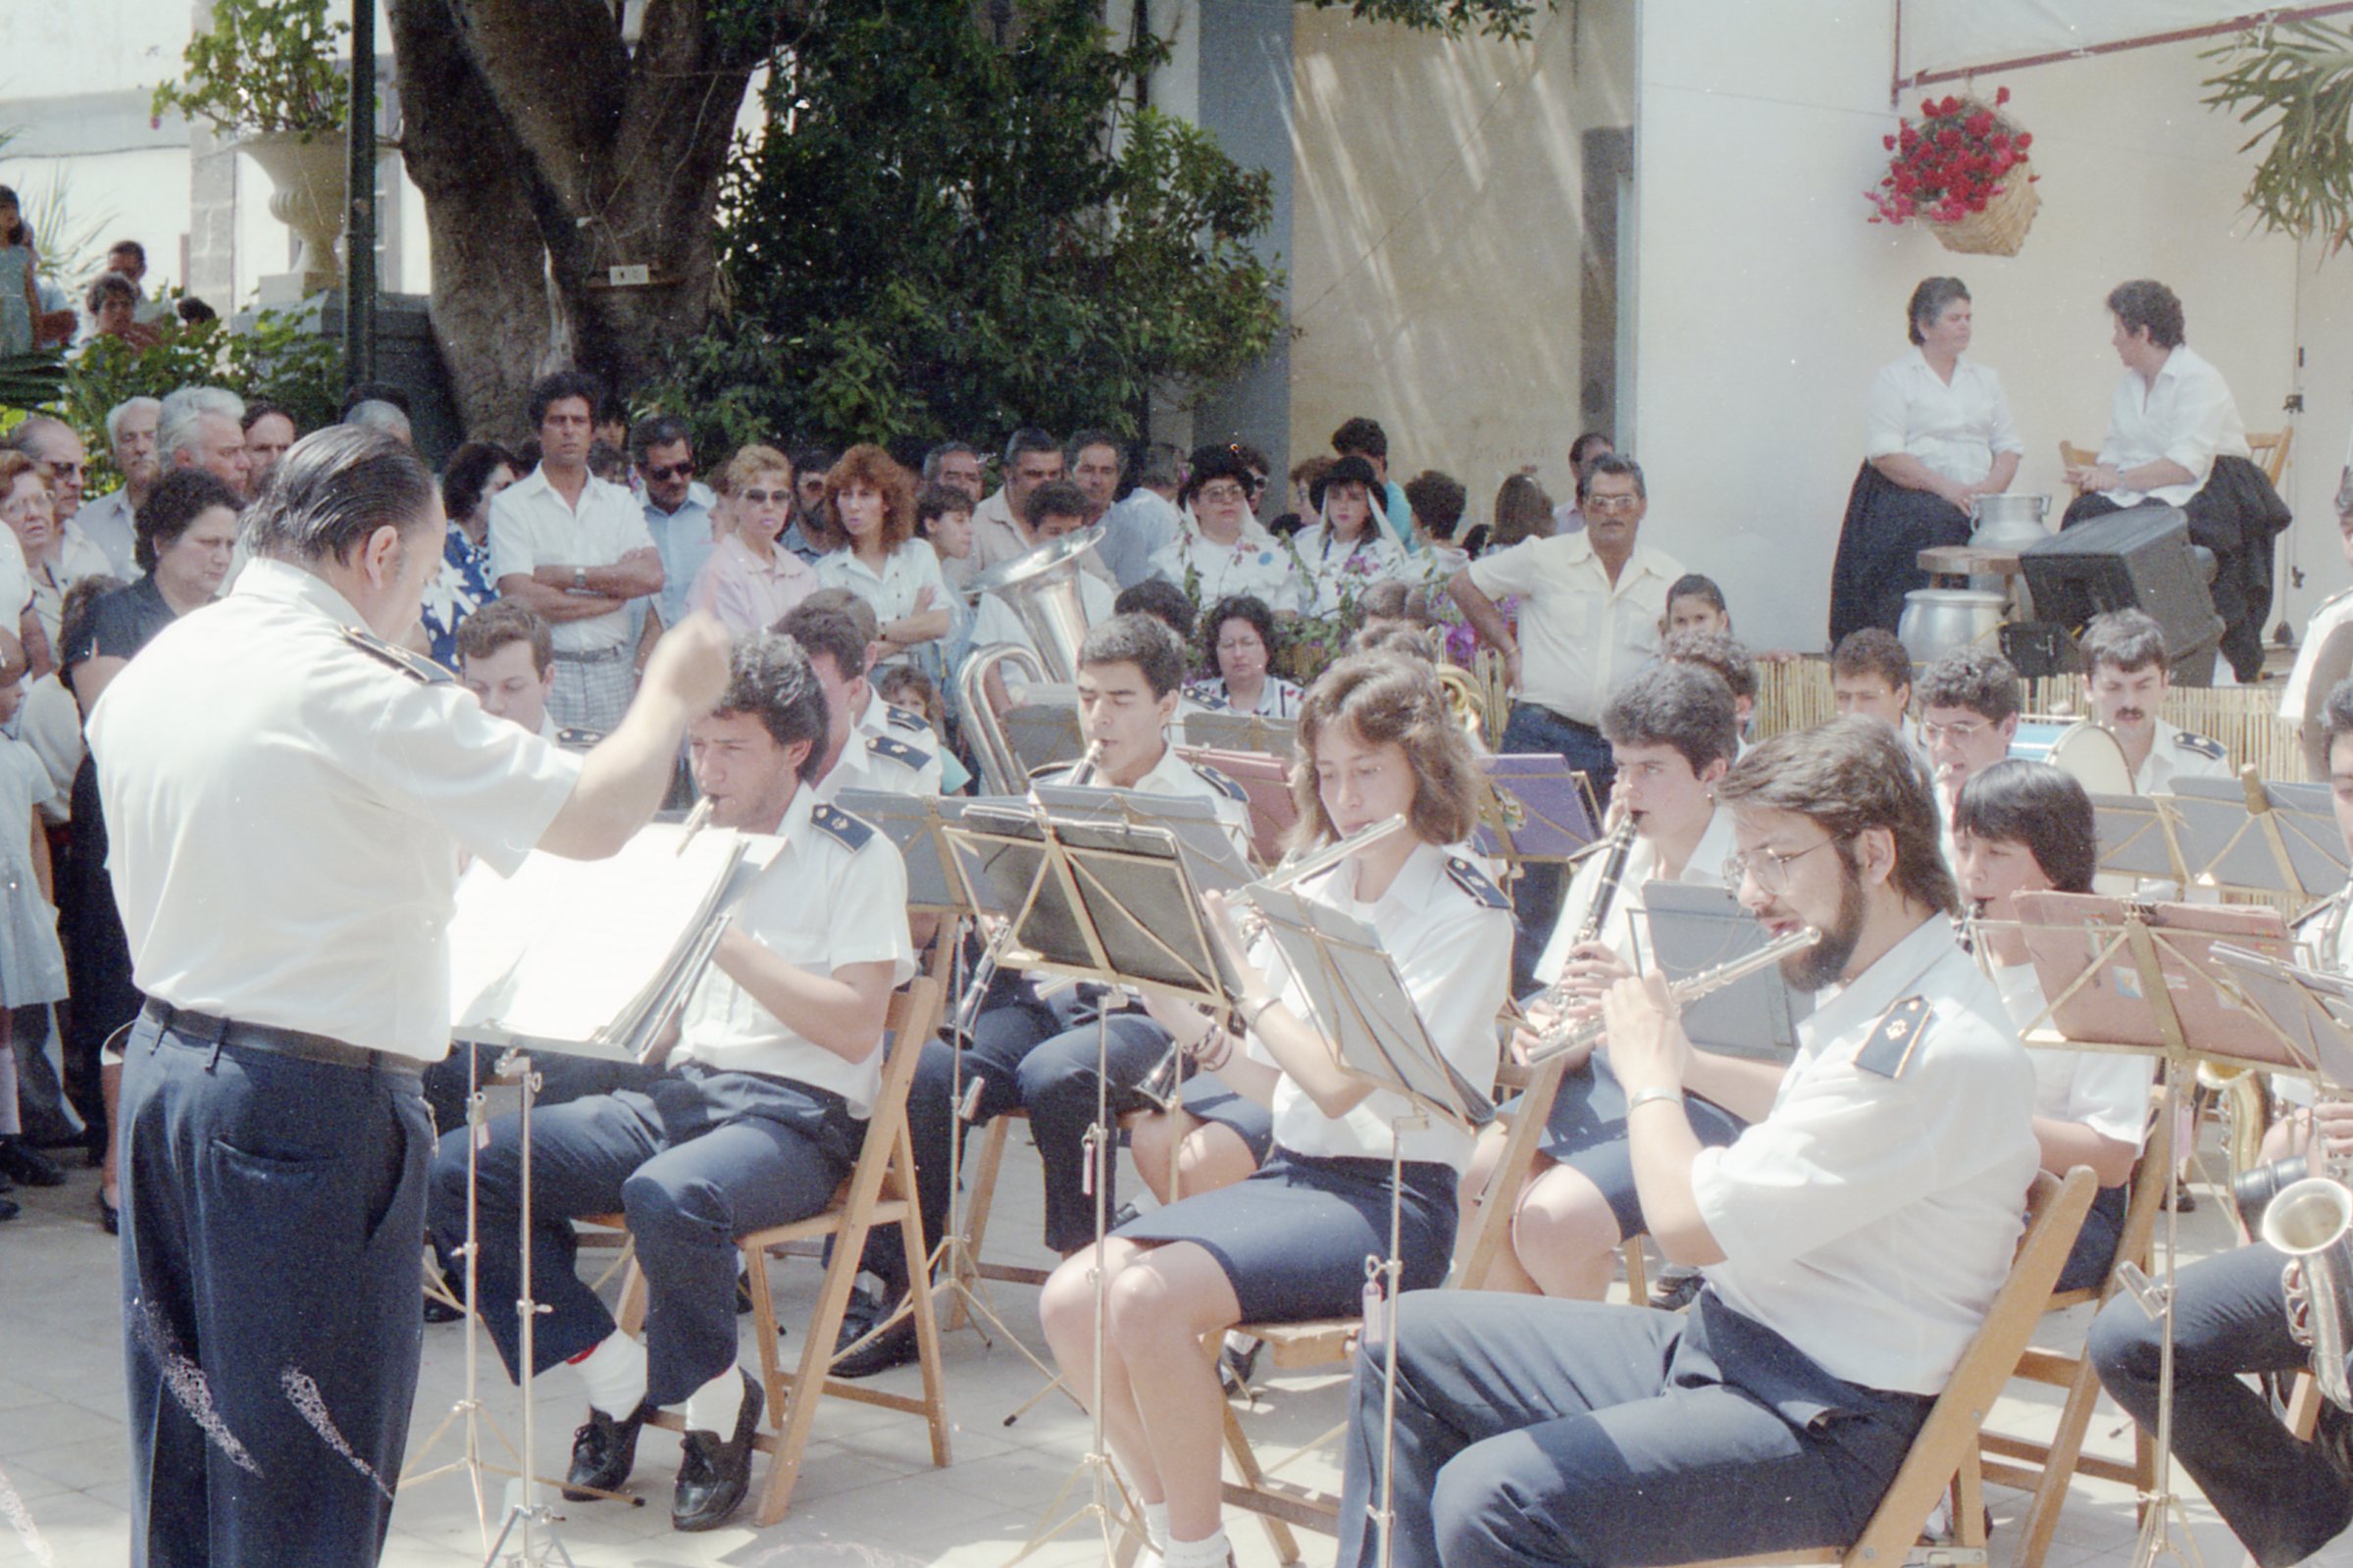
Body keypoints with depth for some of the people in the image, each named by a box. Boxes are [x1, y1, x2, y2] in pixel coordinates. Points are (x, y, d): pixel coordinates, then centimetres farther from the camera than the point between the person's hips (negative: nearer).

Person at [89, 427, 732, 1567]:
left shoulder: (147, 674, 8)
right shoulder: (356, 689, -18)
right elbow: (595, 817, -18)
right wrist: (672, 696, -1)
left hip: (162, 1062, 8)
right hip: (313, 1100, -8)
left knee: (180, 1429, 18)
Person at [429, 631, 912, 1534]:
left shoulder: (858, 859, 0)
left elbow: (853, 1028, -12)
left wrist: (730, 942, -16)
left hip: (794, 1116, -7)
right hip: (675, 1091, 7)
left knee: (669, 1196, -40)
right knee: (453, 1171, -12)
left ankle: (718, 1404, -12)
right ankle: (616, 1374, -4)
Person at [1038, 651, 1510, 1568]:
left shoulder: (1466, 914, -8)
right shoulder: (1312, 896, 14)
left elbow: (1338, 1081, -17)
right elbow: (1275, 1080, 14)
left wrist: (1237, 964, -11)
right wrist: (1180, 1013, 0)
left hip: (1393, 1200, -7)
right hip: (1291, 1175, 7)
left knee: (1151, 1300, -28)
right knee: (1071, 1299, -14)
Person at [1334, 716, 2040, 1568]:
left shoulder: (1941, 1046, -25)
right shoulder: (1878, 997, 8)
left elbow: (1690, 1222, -25)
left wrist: (1649, 1076, -7)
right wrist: (1689, 1061, 18)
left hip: (1824, 1429, -10)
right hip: (1718, 1339, 10)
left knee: (1491, 1498, -29)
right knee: (1410, 1341, 12)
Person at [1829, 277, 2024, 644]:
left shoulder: (1984, 379, 23)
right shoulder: (1895, 379, 5)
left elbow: (2009, 447, 17)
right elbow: (1885, 453, -8)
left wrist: (1991, 487, -6)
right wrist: (1945, 488, -18)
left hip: (1978, 503, 4)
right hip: (1909, 496, -4)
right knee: (1932, 524, -35)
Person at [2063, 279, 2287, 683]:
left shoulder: (2199, 380, -10)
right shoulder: (2129, 381, 17)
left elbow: (2188, 464, -21)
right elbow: (2114, 452, 14)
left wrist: (2119, 479, -21)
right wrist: (2098, 476, -9)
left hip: (2208, 489, -7)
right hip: (2145, 492, 7)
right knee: (2087, 513, -23)